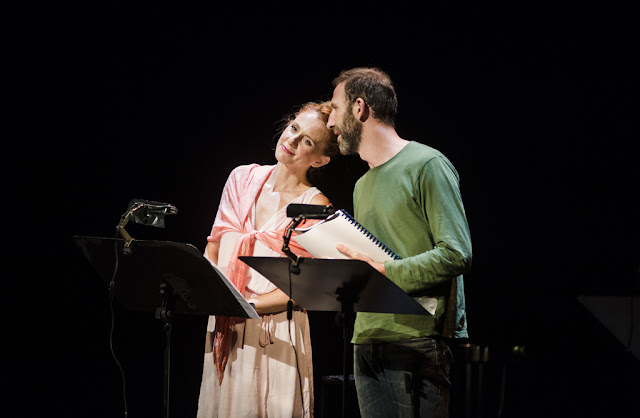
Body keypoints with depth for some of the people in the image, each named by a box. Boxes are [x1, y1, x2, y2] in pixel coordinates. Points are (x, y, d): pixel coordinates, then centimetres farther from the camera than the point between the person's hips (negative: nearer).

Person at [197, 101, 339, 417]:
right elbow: (213, 249, 13)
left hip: (276, 334, -4)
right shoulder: (243, 178, 9)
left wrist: (249, 305, -18)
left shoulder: (315, 207, -6)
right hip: (223, 327, 4)